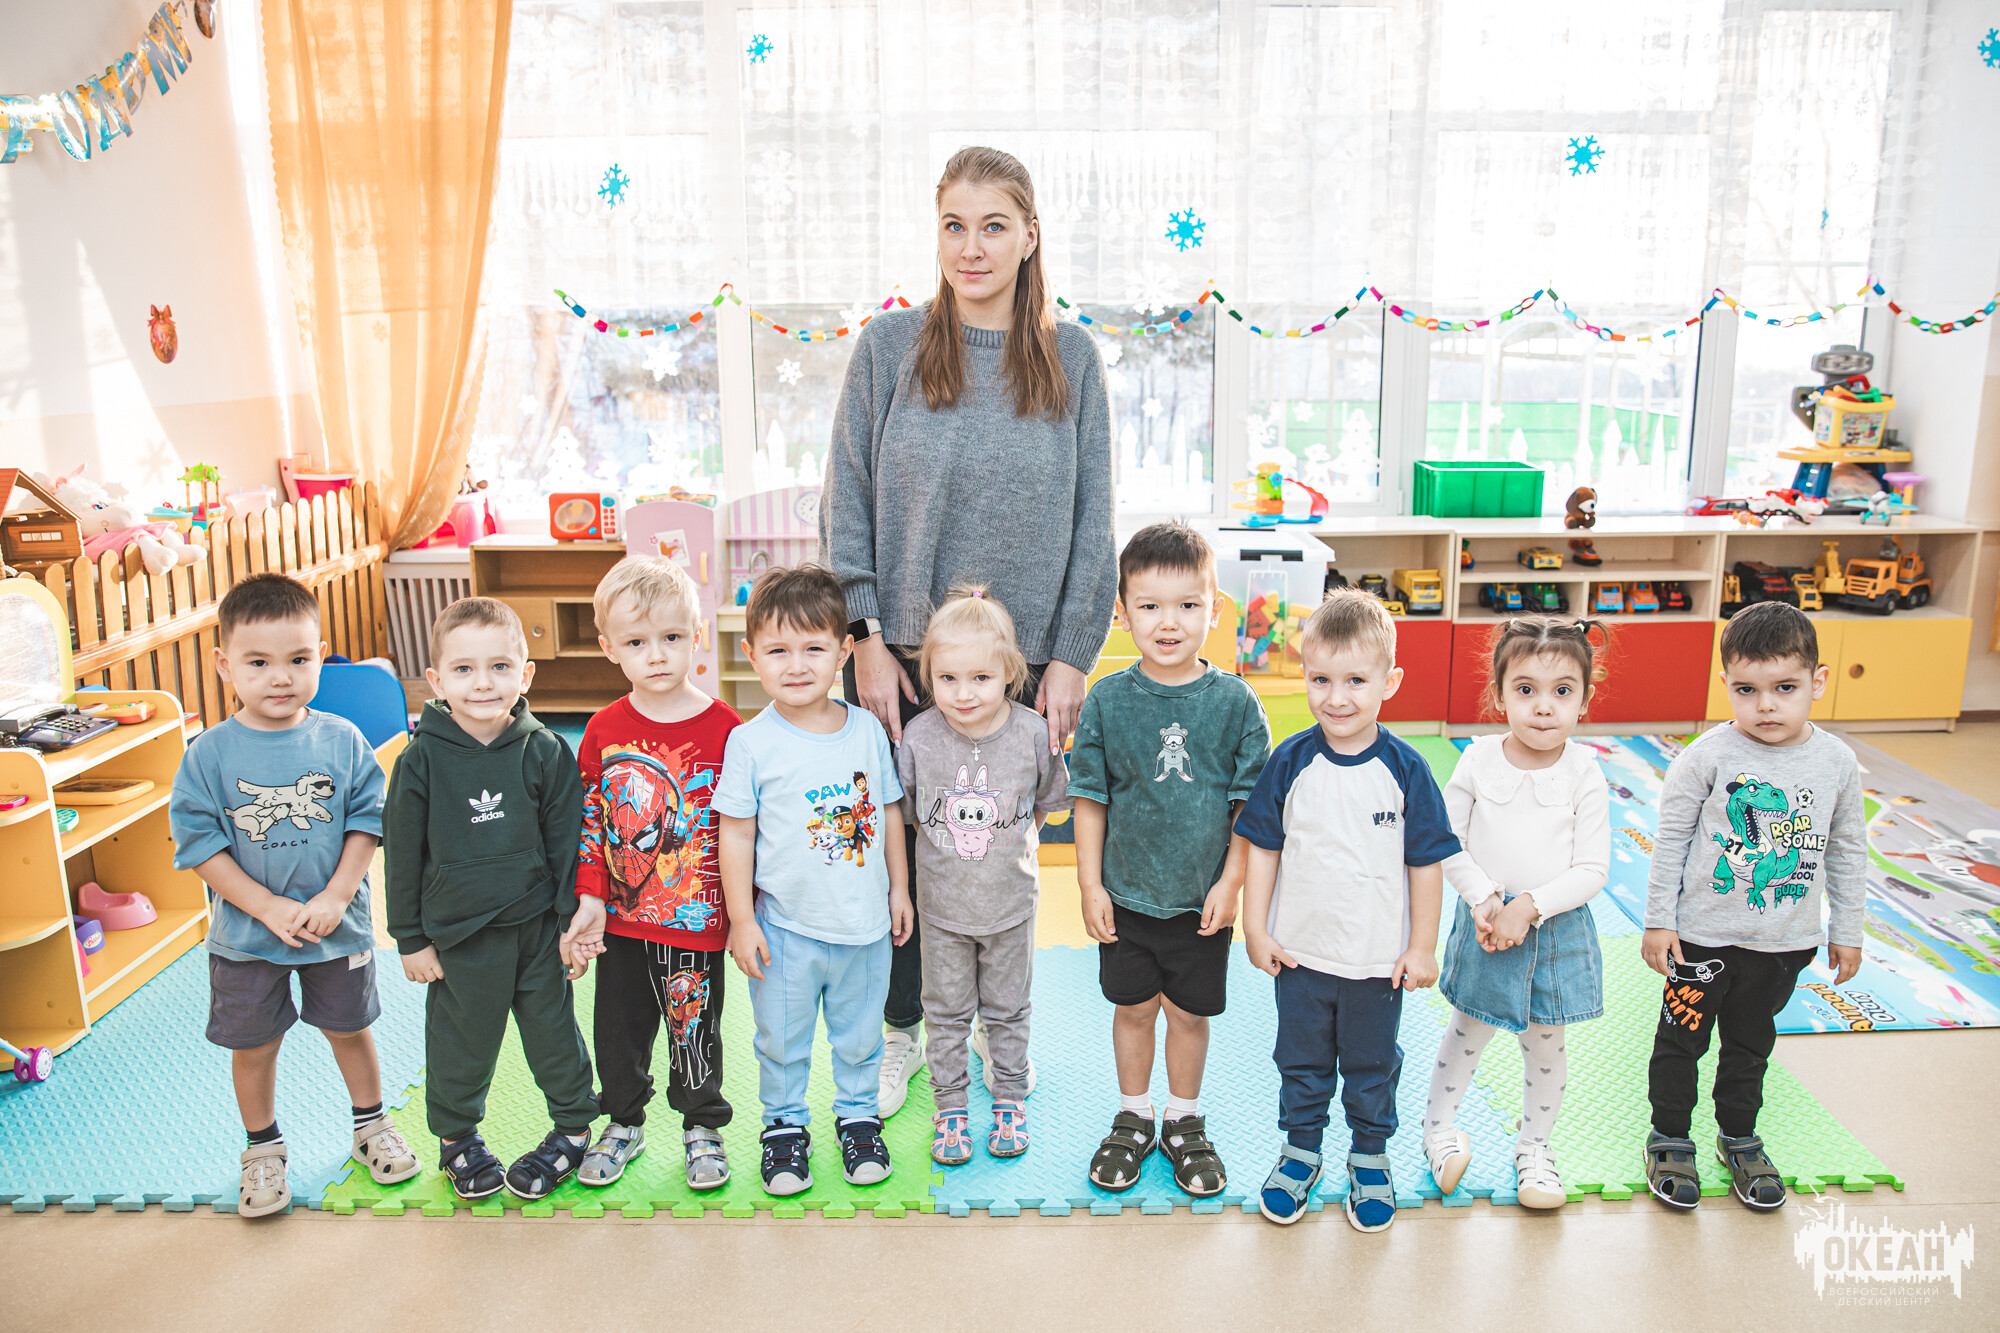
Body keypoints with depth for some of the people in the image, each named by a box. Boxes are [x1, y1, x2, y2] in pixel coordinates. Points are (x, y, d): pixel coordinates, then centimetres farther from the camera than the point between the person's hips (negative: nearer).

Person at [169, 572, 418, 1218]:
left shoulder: (341, 740, -10)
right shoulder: (210, 753, -12)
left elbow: (366, 821, -6)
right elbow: (199, 842, -11)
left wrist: (334, 898, -15)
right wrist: (268, 907, -17)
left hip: (338, 927, 1)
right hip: (246, 937, 0)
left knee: (349, 1029, 17)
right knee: (253, 1044, 14)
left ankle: (372, 1126, 39)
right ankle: (263, 1150, 35)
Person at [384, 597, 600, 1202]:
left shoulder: (545, 751, -8)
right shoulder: (421, 760, -9)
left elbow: (567, 844, -1)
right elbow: (402, 853, -2)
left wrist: (573, 923, 0)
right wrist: (410, 938, 1)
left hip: (535, 926, 0)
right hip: (457, 935, 0)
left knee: (553, 1031, 13)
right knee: (461, 1043, 14)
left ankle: (573, 1128, 34)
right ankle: (456, 1138, 38)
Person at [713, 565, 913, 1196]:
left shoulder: (866, 729, -4)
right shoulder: (751, 742, -13)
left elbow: (889, 811, 7)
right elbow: (737, 834, -8)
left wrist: (899, 888, 9)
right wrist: (742, 920, -8)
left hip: (865, 923, 2)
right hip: (786, 926, -2)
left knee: (859, 1033, 19)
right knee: (782, 1040, 14)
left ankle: (858, 1116, 40)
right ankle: (785, 1125, 36)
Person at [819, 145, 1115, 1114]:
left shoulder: (1071, 359, 3)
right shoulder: (889, 346, 0)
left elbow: (1091, 522, 2)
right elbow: (847, 500, 0)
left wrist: (1069, 657, -3)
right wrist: (867, 638, -7)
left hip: (1020, 655, 1)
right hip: (900, 652, 0)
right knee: (900, 842, 7)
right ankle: (901, 1031, 27)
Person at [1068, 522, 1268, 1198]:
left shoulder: (1235, 701, -9)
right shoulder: (1108, 700, -7)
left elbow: (1250, 802, -3)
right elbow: (1090, 801, -2)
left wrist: (1230, 882, -7)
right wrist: (1090, 884, -3)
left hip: (1203, 897, 0)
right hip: (1126, 893, 1)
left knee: (1190, 1012, 14)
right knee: (1133, 1008, 15)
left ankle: (1184, 1123, 35)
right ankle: (1133, 1119, 35)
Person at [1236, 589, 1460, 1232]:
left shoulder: (1404, 769, -13)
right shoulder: (1290, 763, -10)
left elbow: (1427, 861, -5)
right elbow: (1263, 848, -1)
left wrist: (1423, 947, -3)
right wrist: (1256, 929, -2)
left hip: (1380, 957, -1)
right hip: (1300, 953, 1)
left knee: (1371, 1068, 18)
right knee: (1302, 1064, 18)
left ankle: (1370, 1159, 39)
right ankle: (1300, 1150, 38)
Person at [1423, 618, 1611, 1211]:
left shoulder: (1583, 774, -11)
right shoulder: (1479, 759, -9)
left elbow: (1592, 870, -11)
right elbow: (1447, 841, -4)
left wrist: (1529, 907, -20)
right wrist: (1482, 898, -16)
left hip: (1558, 928, 0)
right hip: (1485, 923, 0)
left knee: (1546, 1042, 15)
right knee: (1469, 1029, 14)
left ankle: (1534, 1145, 36)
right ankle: (1439, 1125, 36)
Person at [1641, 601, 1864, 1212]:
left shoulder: (1837, 762, -5)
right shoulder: (1708, 756, -15)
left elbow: (1847, 852, 6)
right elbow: (1671, 839, -8)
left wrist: (1846, 930, 11)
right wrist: (1659, 920, -7)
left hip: (1785, 940, 3)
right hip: (1704, 934, -3)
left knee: (1751, 1041, 20)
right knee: (1682, 1037, 9)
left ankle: (1739, 1137, 39)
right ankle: (1670, 1138, 27)